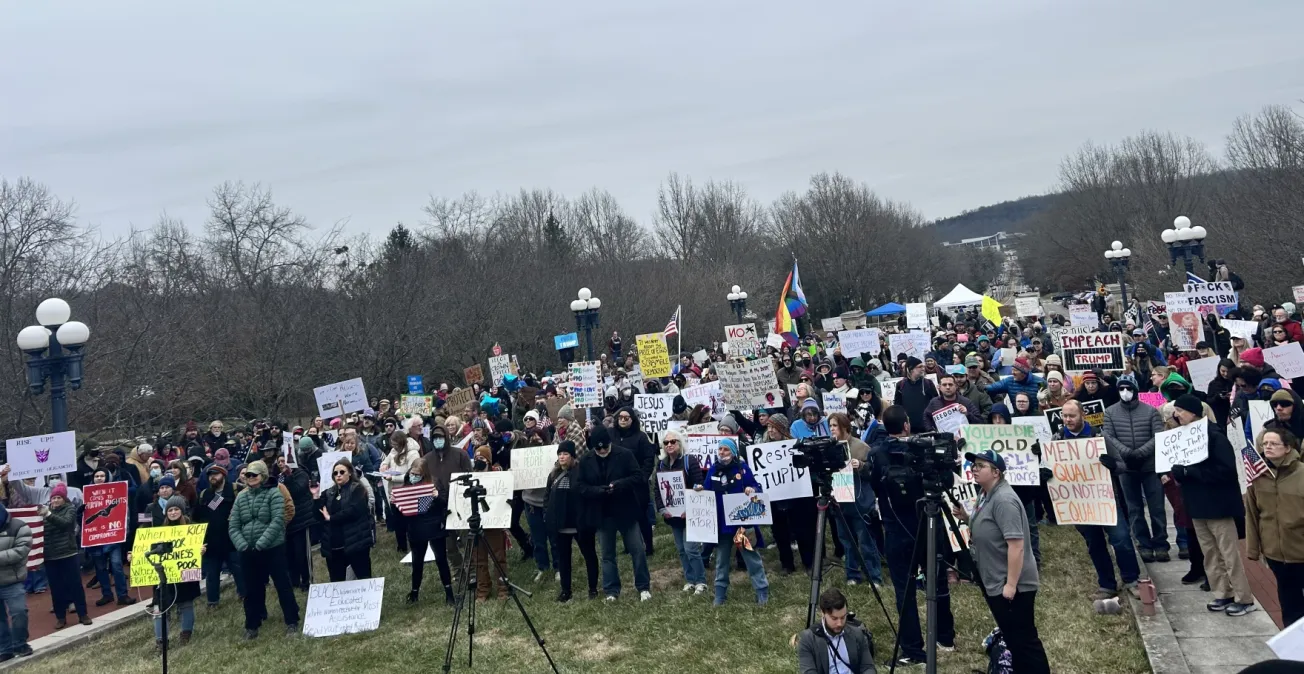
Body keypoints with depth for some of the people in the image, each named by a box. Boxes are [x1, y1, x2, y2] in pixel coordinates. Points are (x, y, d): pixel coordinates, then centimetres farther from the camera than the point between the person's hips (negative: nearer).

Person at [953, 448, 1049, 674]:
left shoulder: (1004, 499, -22)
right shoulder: (987, 495, 9)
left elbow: (1016, 544, -26)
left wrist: (1011, 584, -26)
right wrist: (966, 518, 5)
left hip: (1012, 585, -10)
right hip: (994, 583, 10)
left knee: (1024, 639, -3)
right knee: (1012, 638, 19)